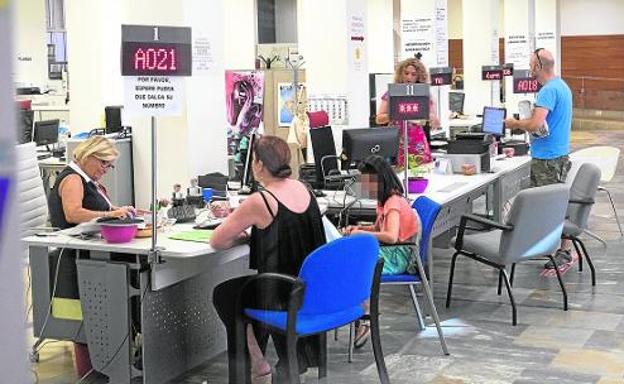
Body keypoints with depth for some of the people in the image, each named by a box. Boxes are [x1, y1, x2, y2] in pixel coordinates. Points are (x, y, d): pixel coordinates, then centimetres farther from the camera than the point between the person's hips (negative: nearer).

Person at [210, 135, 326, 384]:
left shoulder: (260, 201, -21)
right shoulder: (301, 188, 1)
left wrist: (237, 235, 6)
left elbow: (216, 242, -13)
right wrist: (236, 217, 18)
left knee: (223, 294, 18)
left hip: (285, 296, -8)